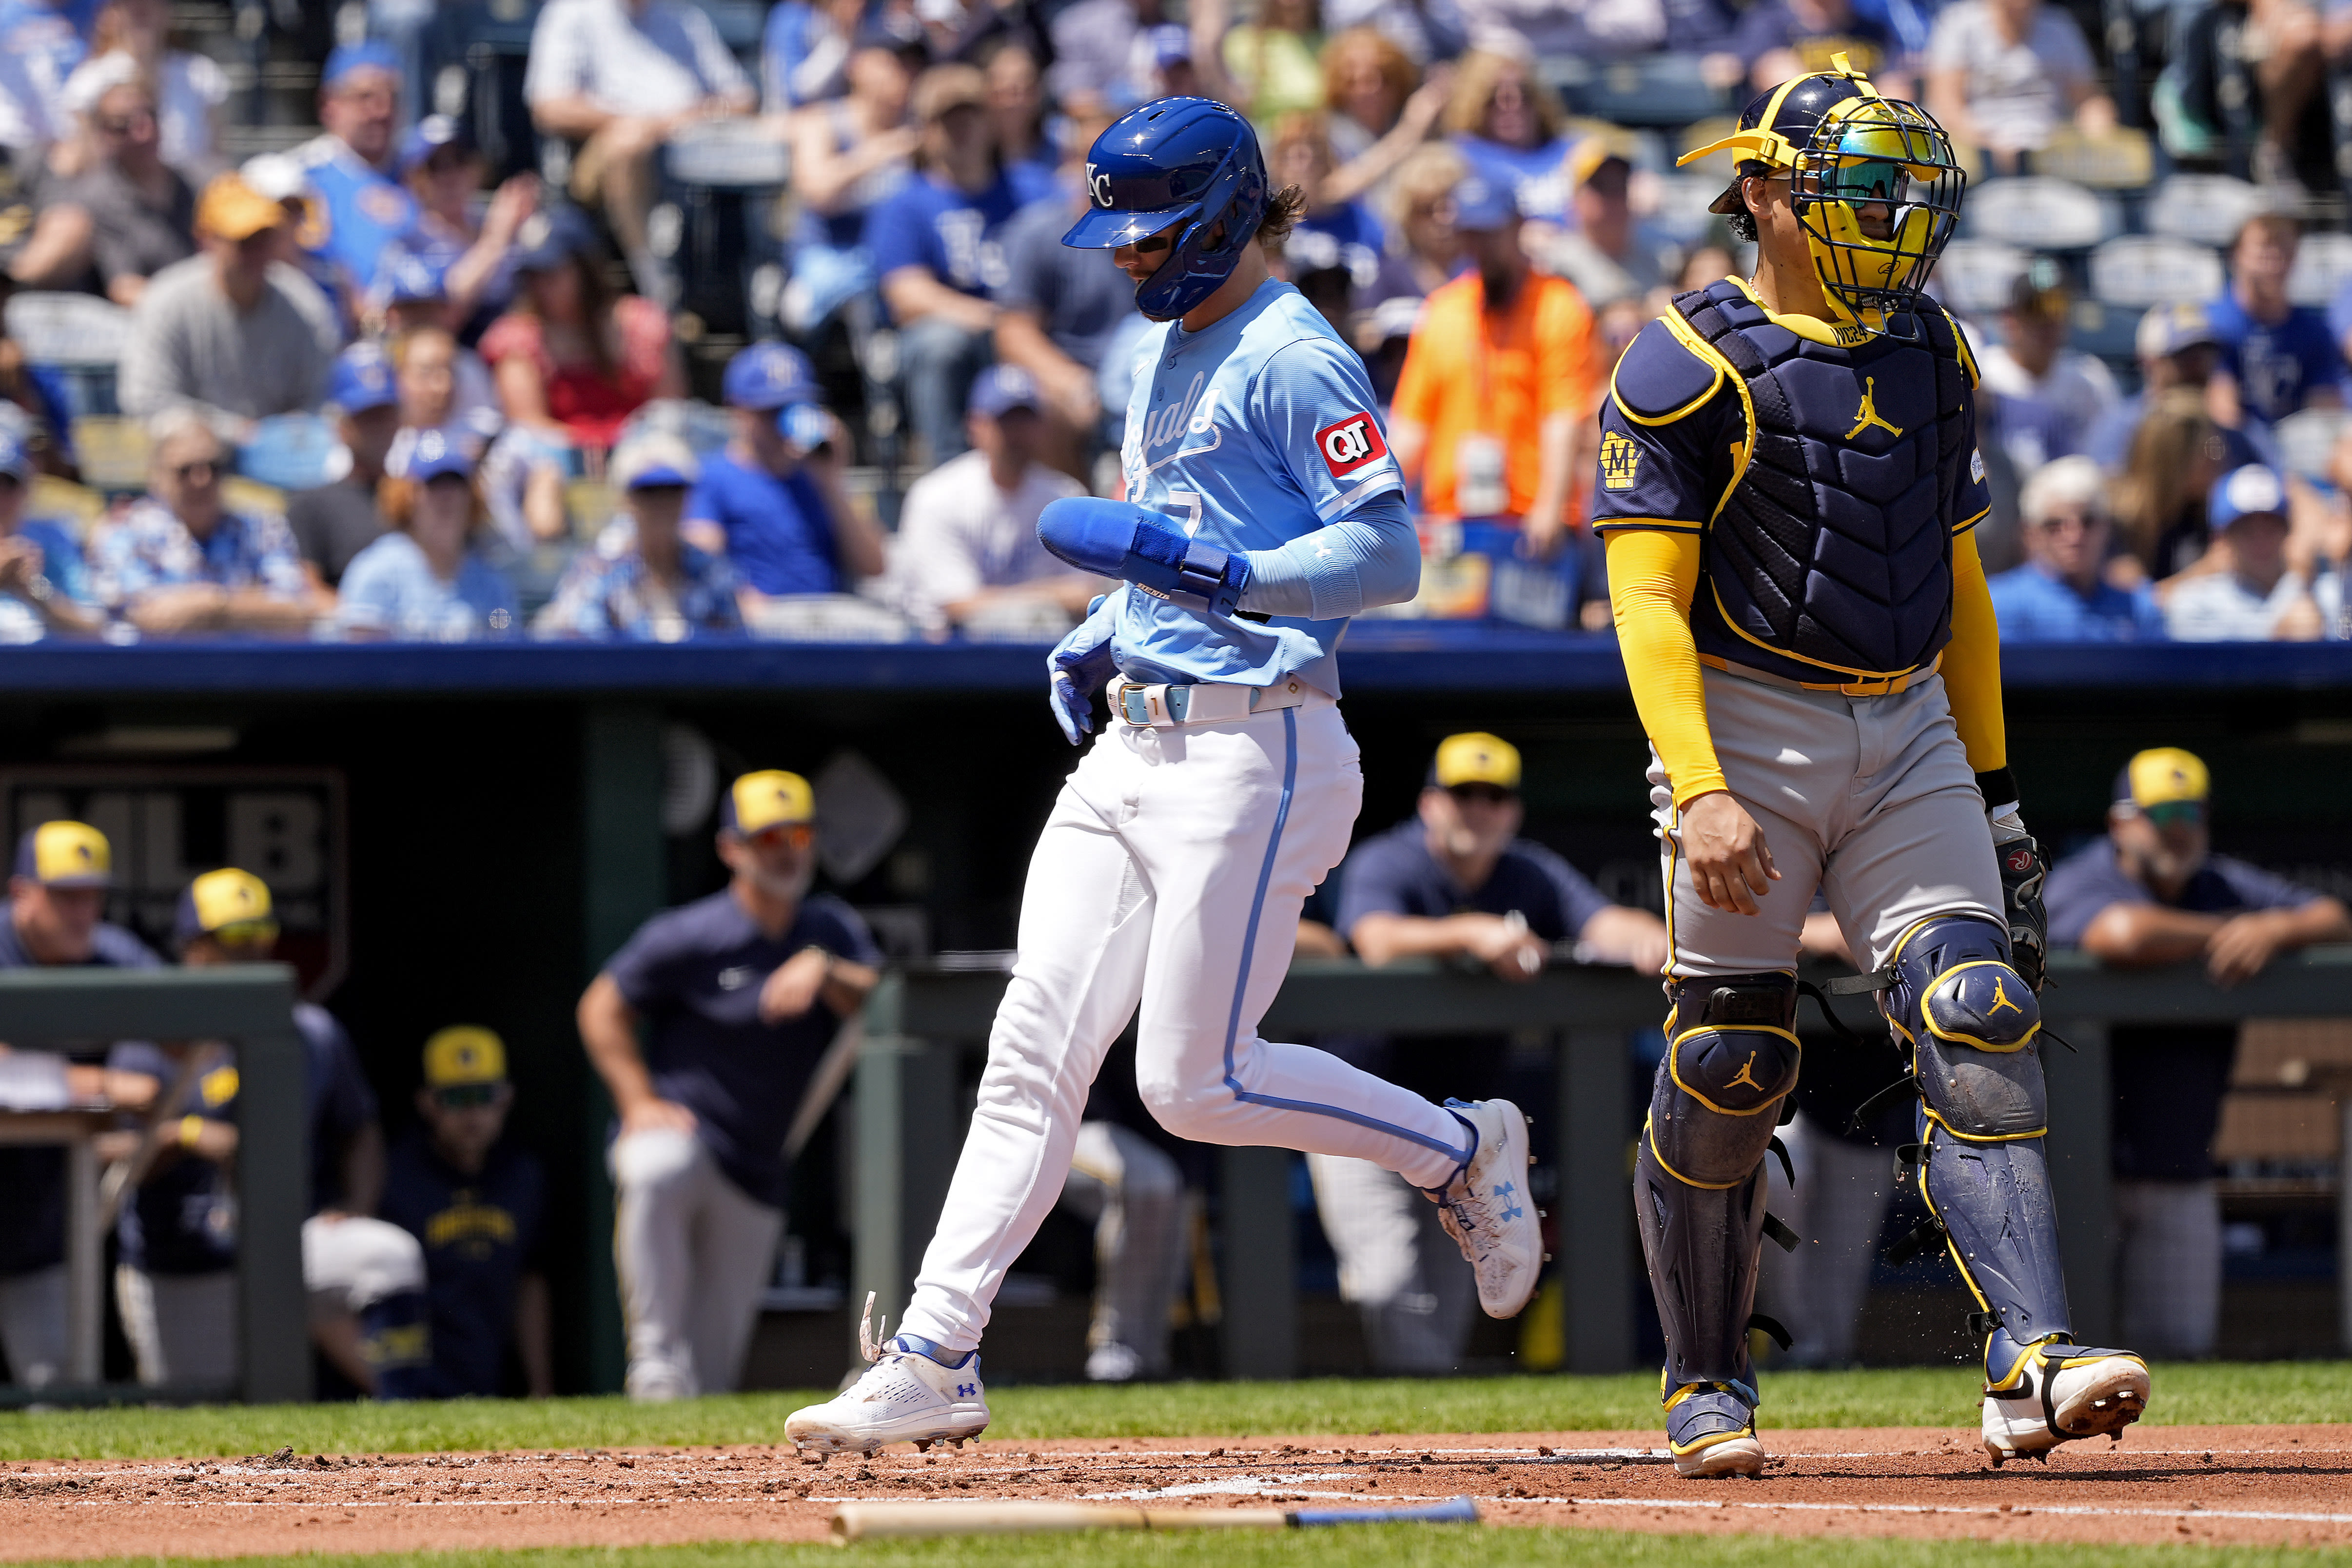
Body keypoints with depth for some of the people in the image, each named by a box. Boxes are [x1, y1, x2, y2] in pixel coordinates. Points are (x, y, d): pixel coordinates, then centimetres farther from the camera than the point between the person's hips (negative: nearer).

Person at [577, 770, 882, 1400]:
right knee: (655, 1172, -42)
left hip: (757, 1175, 4)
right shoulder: (687, 937, -9)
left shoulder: (835, 931, 4)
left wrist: (824, 972, -28)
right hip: (677, 1129, -4)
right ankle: (656, 1359, -38)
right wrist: (639, 1103, -10)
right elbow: (602, 1008, -1)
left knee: (715, 1366, 1)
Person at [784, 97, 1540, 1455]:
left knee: (1197, 1084, -8)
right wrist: (1102, 636, 14)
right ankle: (936, 1362, -1)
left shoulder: (1294, 361, -11)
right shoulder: (1167, 359, 18)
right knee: (1033, 1054, 1)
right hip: (1132, 752, 9)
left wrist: (1210, 570, -26)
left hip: (1253, 755, -9)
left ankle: (1463, 1151, 13)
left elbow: (1389, 555, -18)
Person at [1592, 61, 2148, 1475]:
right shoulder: (1693, 366, -7)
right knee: (1727, 1072, -2)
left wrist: (1992, 788, 17)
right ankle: (1709, 1390, 14)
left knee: (1981, 1029, -11)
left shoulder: (1930, 357, 12)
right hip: (1748, 731, -5)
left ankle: (2031, 1369, -19)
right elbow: (1649, 600, -12)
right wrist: (1701, 793, -23)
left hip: (1907, 734, 5)